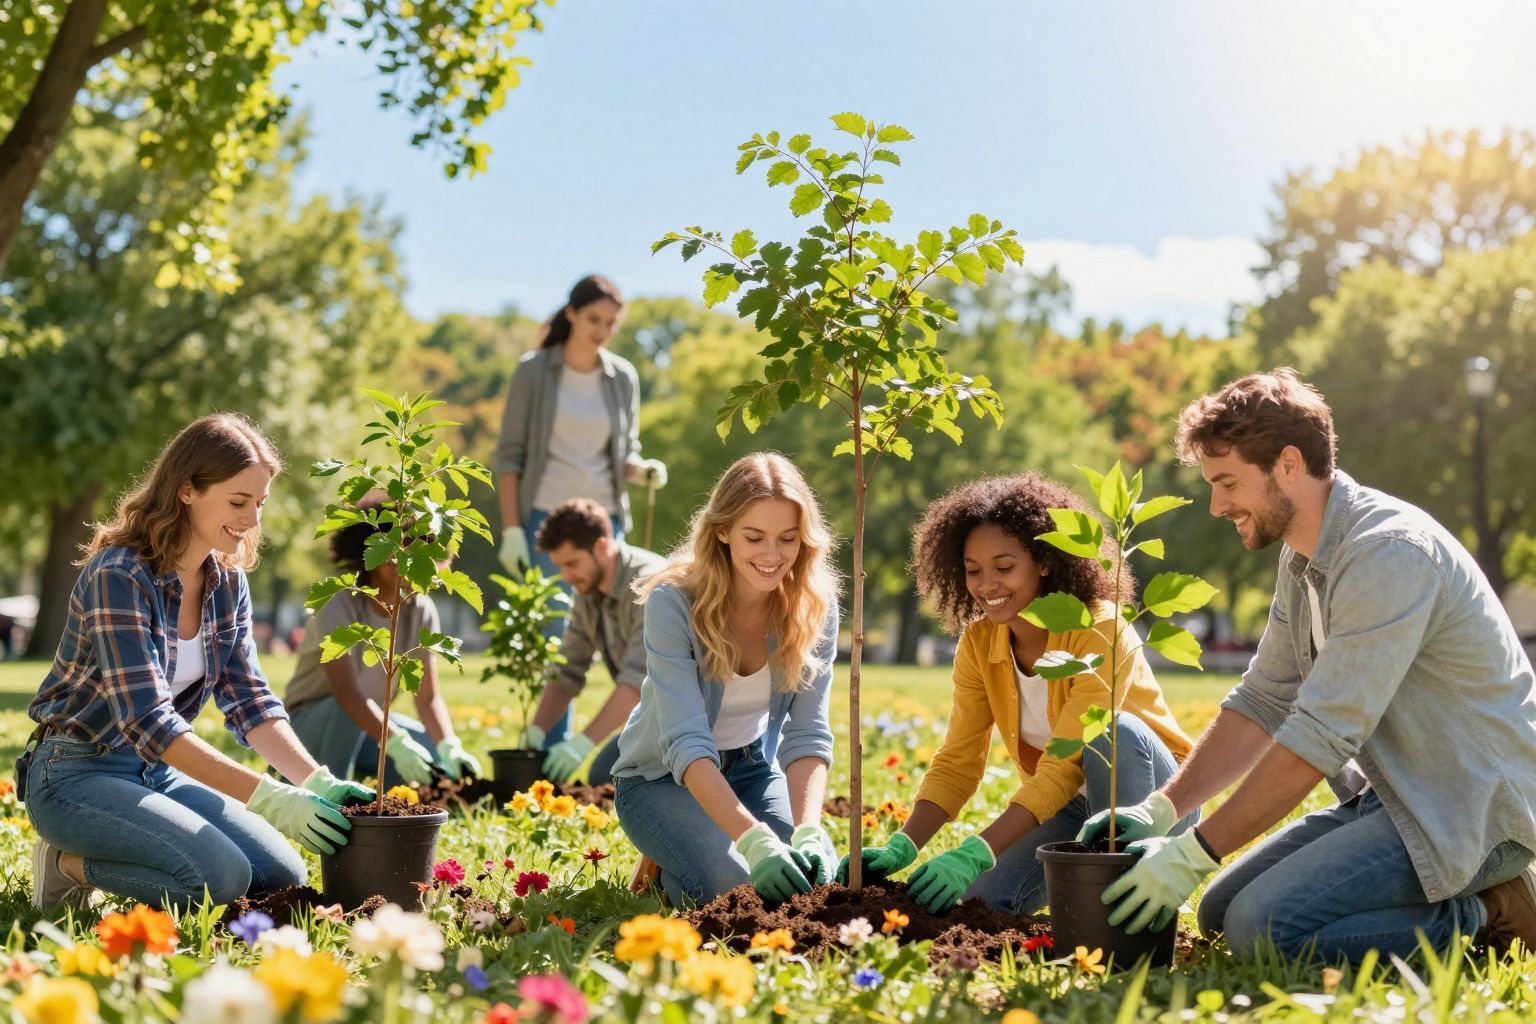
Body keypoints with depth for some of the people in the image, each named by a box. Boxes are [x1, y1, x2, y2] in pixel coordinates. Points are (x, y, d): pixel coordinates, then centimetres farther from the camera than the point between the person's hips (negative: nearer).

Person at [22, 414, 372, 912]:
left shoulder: (227, 580, 1)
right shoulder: (120, 576, -23)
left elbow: (247, 698, 0)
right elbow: (146, 721, -30)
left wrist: (317, 782, -17)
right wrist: (271, 798, -35)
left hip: (157, 771, 8)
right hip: (77, 773, -8)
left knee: (283, 875, -4)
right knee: (221, 876, -27)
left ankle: (95, 854, 11)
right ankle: (69, 865, -2)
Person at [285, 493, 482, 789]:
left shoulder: (420, 610, -8)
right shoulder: (338, 603, -24)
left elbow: (428, 697, -12)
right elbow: (346, 693, -37)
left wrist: (450, 748, -32)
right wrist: (396, 743, -50)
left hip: (371, 724, 5)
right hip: (311, 724, -5)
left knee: (442, 760, -17)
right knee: (347, 712, -38)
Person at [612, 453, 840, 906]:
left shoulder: (814, 606, -16)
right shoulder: (673, 603, -28)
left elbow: (807, 735, -18)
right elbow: (686, 744, -35)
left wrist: (808, 834, -36)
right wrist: (755, 840, -48)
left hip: (753, 768, 4)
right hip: (663, 777, -4)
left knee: (815, 878, -18)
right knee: (737, 887, -26)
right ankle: (666, 868, 7)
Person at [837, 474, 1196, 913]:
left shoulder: (1099, 630, -25)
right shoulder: (978, 645, -6)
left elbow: (1065, 766, -32)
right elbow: (956, 763, -8)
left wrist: (975, 853, -41)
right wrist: (900, 849, -26)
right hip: (1074, 806, 5)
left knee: (1113, 731, -36)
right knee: (984, 902, -19)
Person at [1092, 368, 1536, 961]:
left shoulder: (1389, 552, -24)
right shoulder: (1303, 557, 8)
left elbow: (1322, 738, -27)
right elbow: (1261, 703, 11)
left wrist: (1194, 853, -22)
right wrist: (1159, 810, -1)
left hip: (1473, 807, -10)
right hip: (1395, 797, 10)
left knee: (1262, 927, -23)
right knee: (1220, 911, 7)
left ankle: (1482, 915, -5)